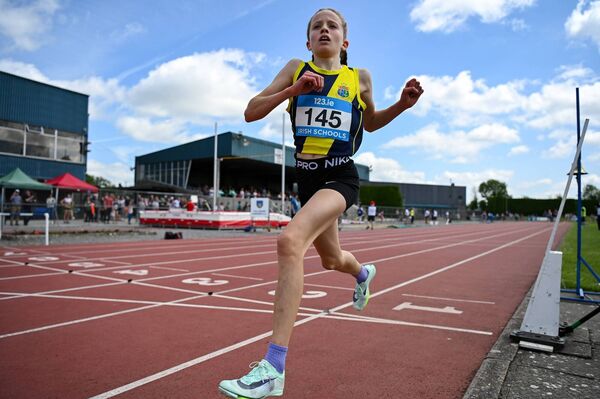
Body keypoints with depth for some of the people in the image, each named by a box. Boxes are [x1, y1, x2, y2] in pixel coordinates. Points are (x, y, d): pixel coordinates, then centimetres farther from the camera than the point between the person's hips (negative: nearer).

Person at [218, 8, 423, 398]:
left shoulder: (359, 77, 6)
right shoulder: (296, 69, 8)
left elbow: (370, 122, 21)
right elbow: (250, 112, 2)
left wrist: (403, 104, 3)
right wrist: (291, 90, -12)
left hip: (340, 178, -4)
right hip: (307, 177, 4)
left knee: (290, 241, -30)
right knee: (331, 259, 21)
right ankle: (364, 273, 61)